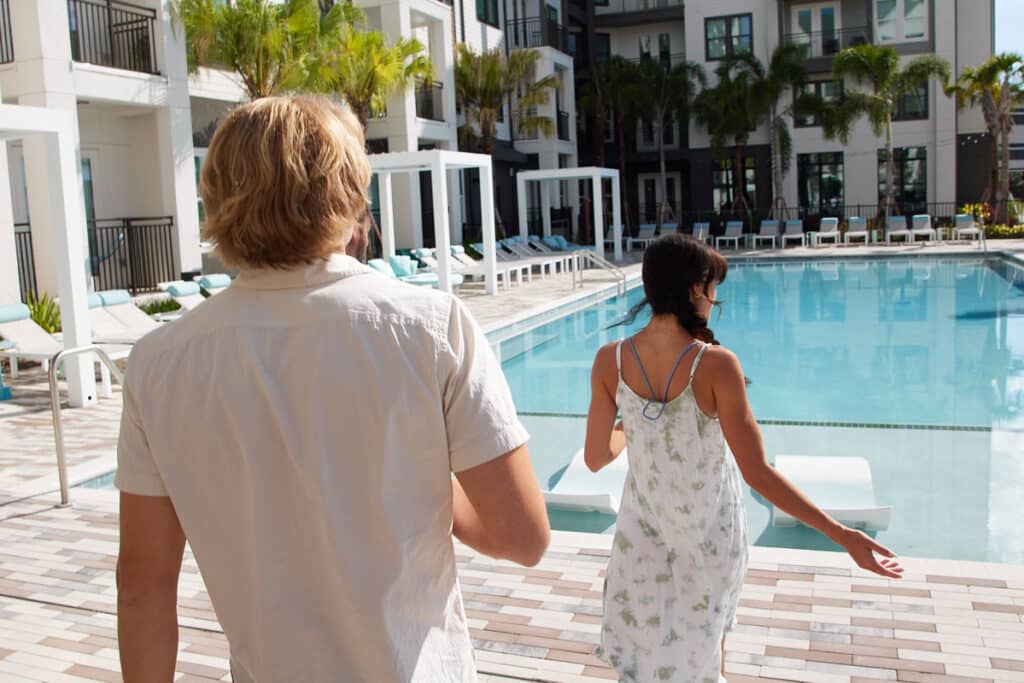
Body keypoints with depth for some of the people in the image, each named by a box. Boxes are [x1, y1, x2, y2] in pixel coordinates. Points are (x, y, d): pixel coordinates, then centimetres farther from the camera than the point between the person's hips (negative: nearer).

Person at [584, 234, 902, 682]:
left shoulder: (610, 361, -16)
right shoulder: (715, 365, -25)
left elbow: (596, 458, -8)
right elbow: (757, 473, -25)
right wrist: (841, 535, -19)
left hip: (644, 526, 2)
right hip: (710, 530, -2)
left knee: (642, 636, 25)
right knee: (705, 632, 28)